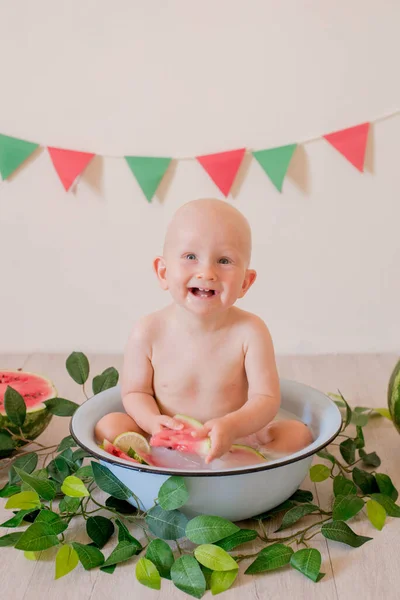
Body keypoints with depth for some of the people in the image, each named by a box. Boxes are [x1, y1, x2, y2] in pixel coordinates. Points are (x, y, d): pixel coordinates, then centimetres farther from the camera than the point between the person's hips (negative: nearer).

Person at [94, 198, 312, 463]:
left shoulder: (250, 331, -15)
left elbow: (266, 398, -15)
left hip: (237, 441, 0)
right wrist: (153, 421, -23)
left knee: (298, 433, -19)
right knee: (108, 426, -18)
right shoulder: (149, 333, -13)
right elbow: (135, 391, -1)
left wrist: (231, 426, -35)